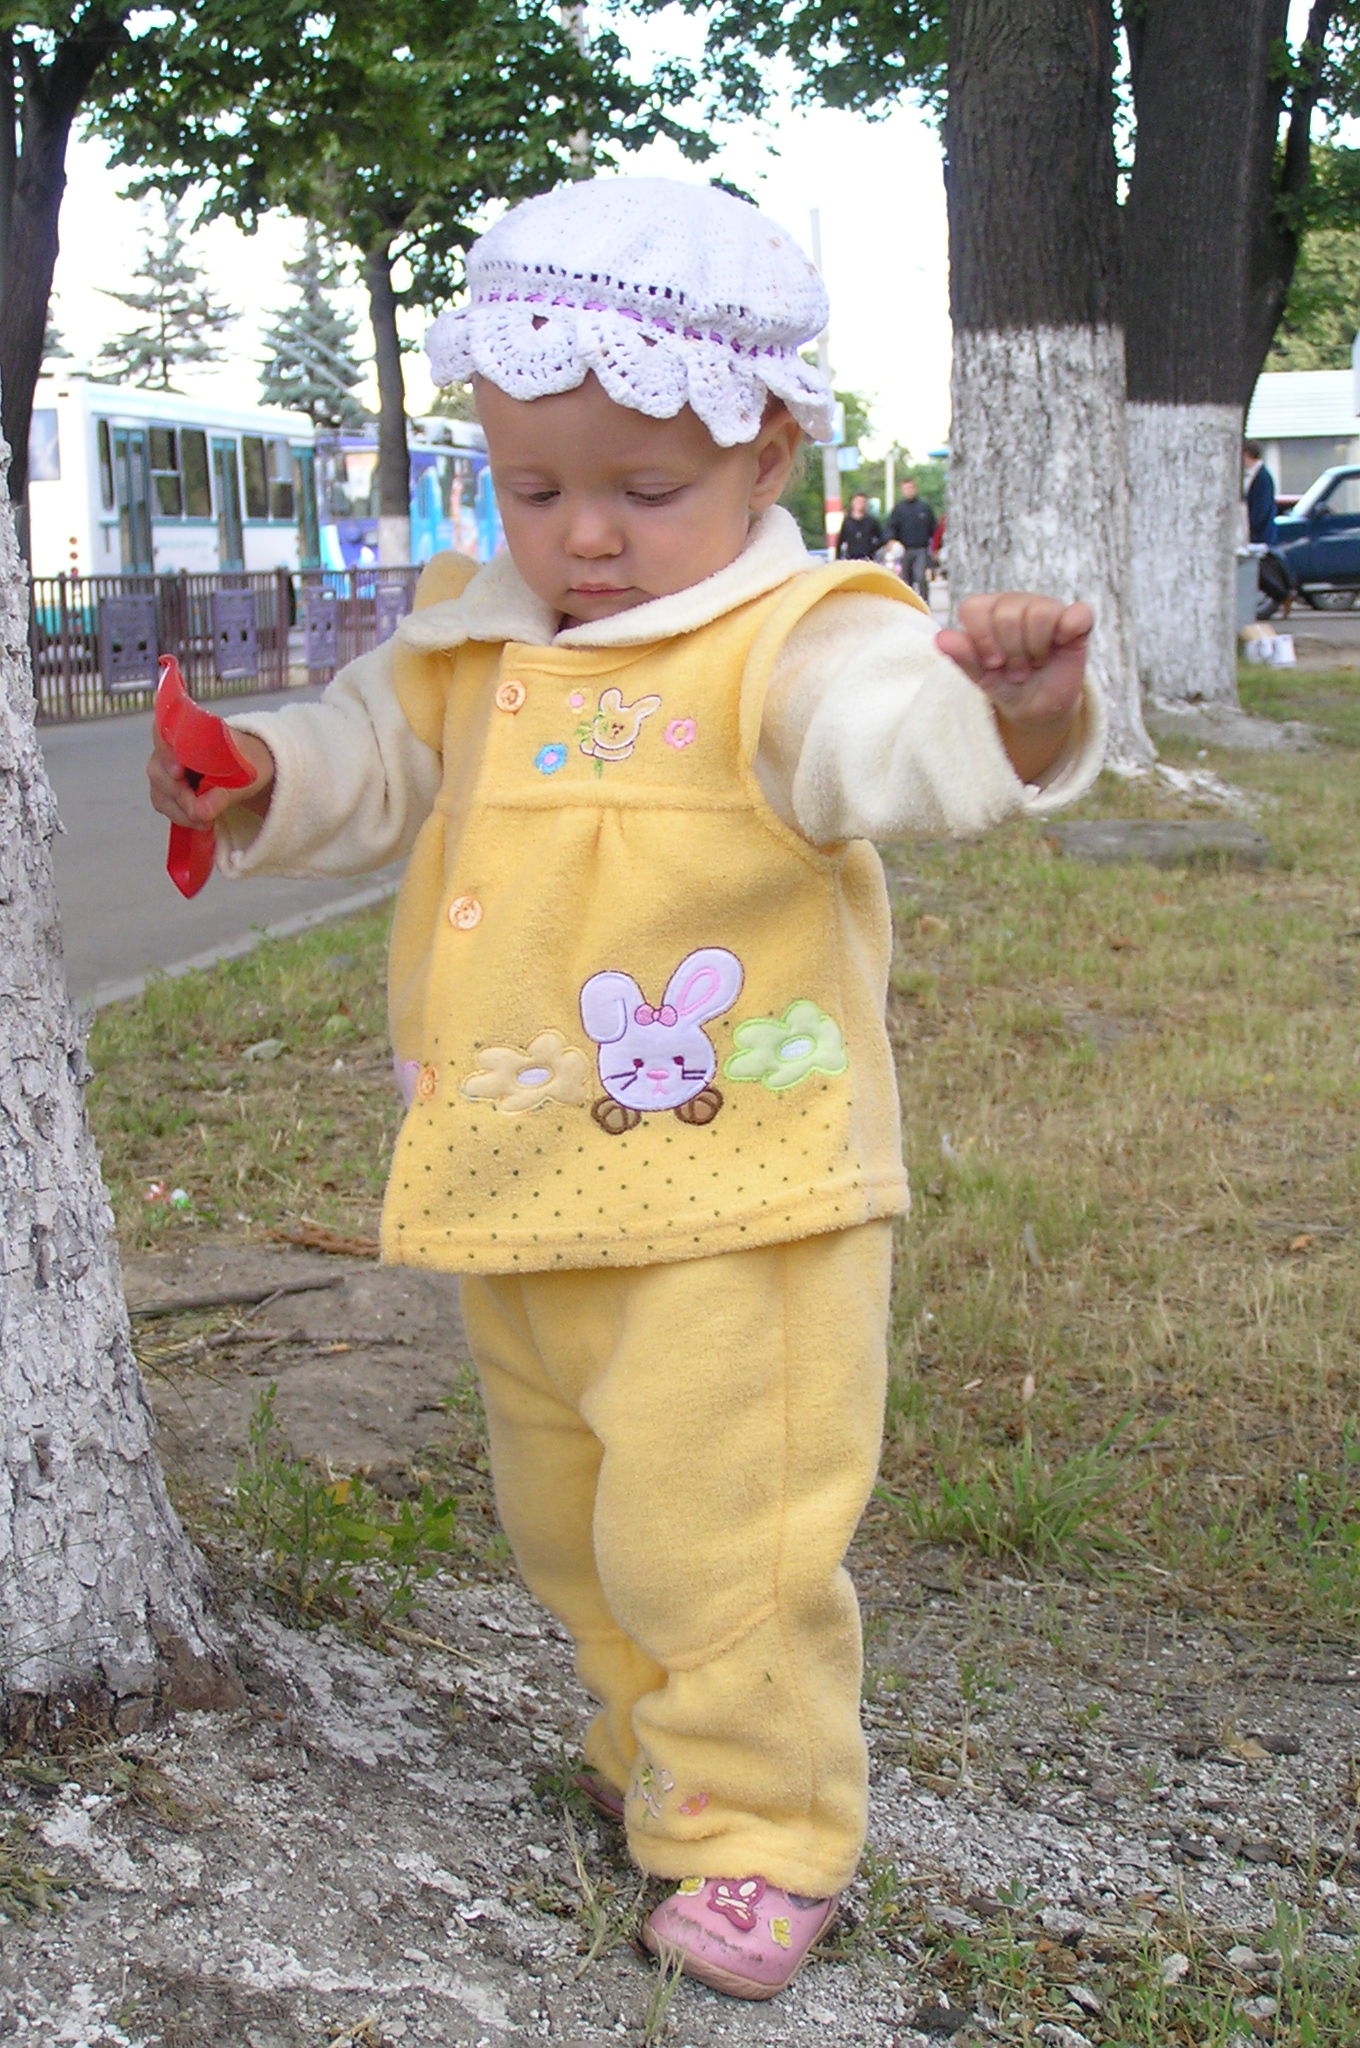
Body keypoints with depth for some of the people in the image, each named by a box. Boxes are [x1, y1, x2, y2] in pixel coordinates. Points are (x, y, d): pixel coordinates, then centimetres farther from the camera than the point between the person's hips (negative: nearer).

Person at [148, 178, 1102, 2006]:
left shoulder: (790, 643, -14)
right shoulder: (476, 647, 7)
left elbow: (886, 731, -33)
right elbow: (368, 761, 17)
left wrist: (1004, 715, -56)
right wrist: (260, 779, -5)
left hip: (735, 1201, -7)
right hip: (518, 1203, 8)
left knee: (715, 1536, -2)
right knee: (567, 1528, 23)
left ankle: (760, 1825, 21)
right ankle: (650, 1739, 46)